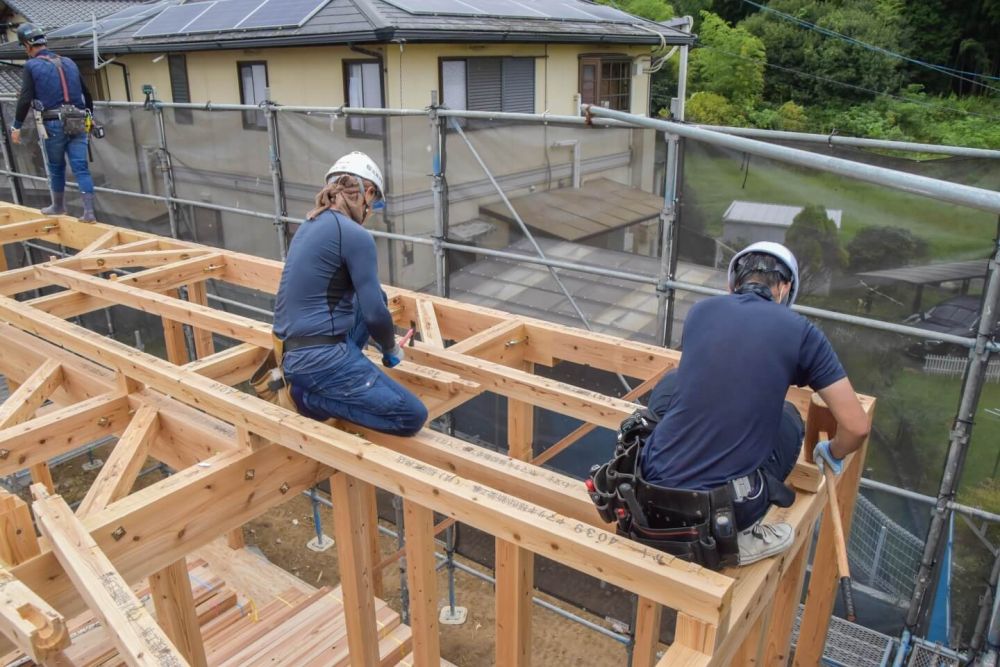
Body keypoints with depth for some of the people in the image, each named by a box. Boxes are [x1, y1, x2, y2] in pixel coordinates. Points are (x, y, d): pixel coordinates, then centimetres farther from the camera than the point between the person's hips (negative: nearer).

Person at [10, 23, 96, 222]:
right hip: (77, 123, 3)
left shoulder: (31, 66, -1)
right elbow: (86, 93, 18)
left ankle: (58, 207, 28)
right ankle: (89, 212, -8)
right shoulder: (69, 63, 13)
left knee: (56, 167, 13)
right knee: (81, 167, -1)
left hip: (54, 124, -3)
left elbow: (25, 99, -7)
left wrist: (17, 126, 1)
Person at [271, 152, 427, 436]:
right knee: (413, 417, -4)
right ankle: (309, 396, -3)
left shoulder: (311, 224, 14)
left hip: (293, 353, 9)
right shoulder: (356, 235, -14)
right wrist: (391, 348, 9)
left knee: (377, 296, 25)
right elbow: (374, 314, -13)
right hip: (319, 357, -9)